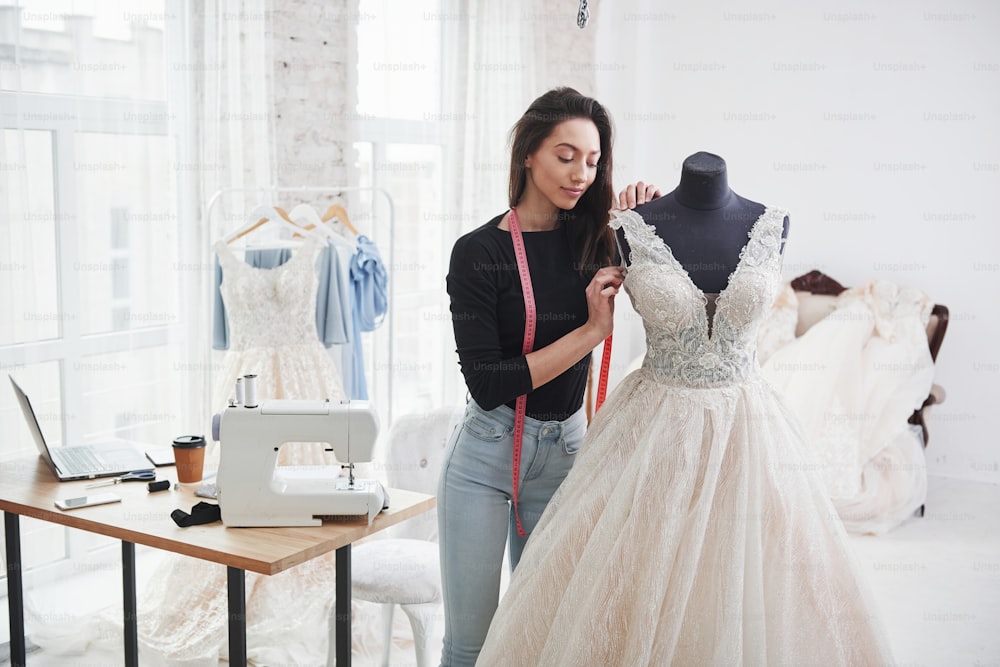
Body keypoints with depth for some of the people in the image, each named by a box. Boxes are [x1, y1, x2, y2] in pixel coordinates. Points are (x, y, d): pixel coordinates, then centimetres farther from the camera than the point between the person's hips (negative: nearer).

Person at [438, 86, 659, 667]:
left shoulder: (595, 239, 0)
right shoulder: (479, 252, -11)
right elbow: (487, 383, -17)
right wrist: (591, 332, -19)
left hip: (565, 451, 4)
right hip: (488, 453, -3)